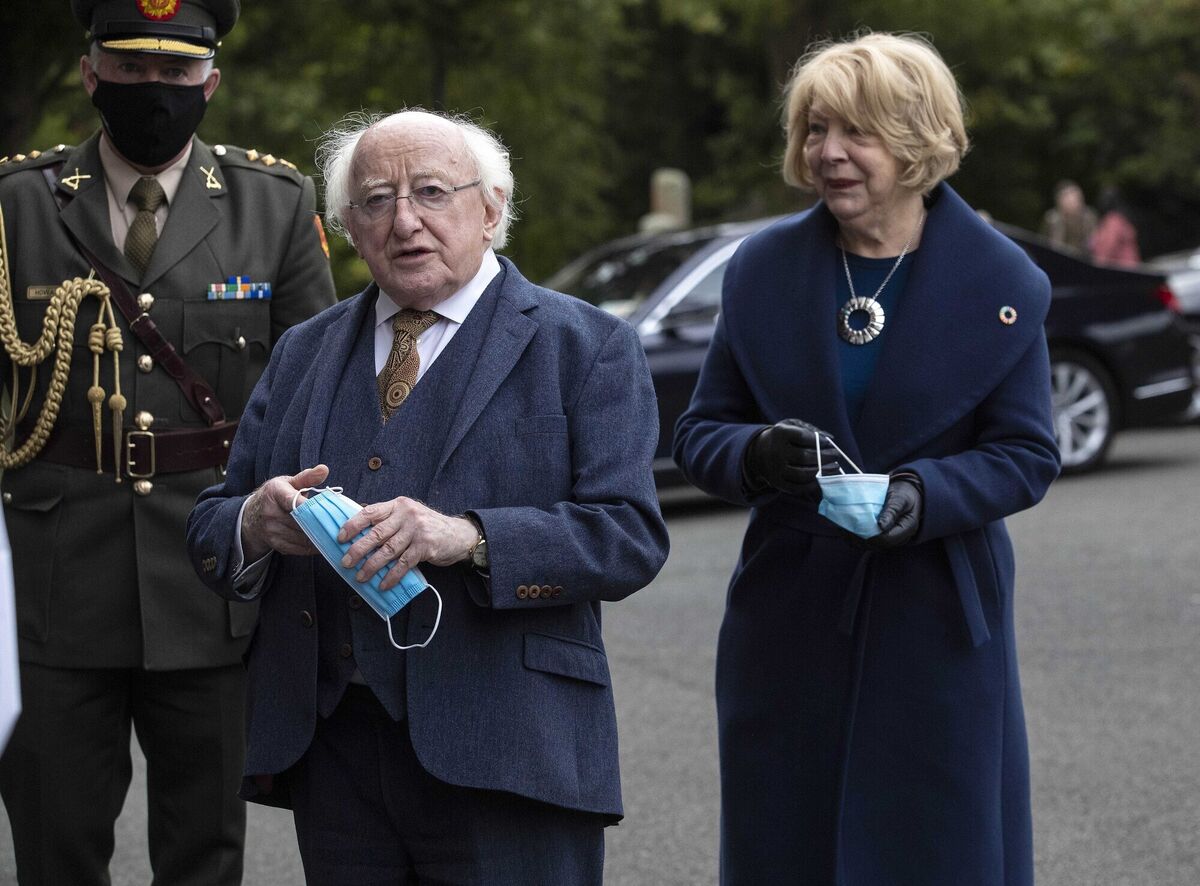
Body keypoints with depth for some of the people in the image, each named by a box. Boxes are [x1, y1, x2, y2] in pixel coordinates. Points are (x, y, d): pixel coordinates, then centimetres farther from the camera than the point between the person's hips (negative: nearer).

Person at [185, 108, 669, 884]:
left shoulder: (588, 347, 2)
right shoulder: (306, 354, 17)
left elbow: (629, 536, -9)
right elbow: (208, 531, 14)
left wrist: (467, 538, -23)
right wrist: (255, 524, -11)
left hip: (505, 759, -4)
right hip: (332, 755, 4)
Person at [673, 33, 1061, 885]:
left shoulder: (1002, 282, -3)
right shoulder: (764, 268, 4)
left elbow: (1028, 453, -3)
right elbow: (700, 433, 5)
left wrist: (925, 494, -22)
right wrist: (757, 456, -18)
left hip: (935, 623, -2)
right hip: (788, 620, 2)